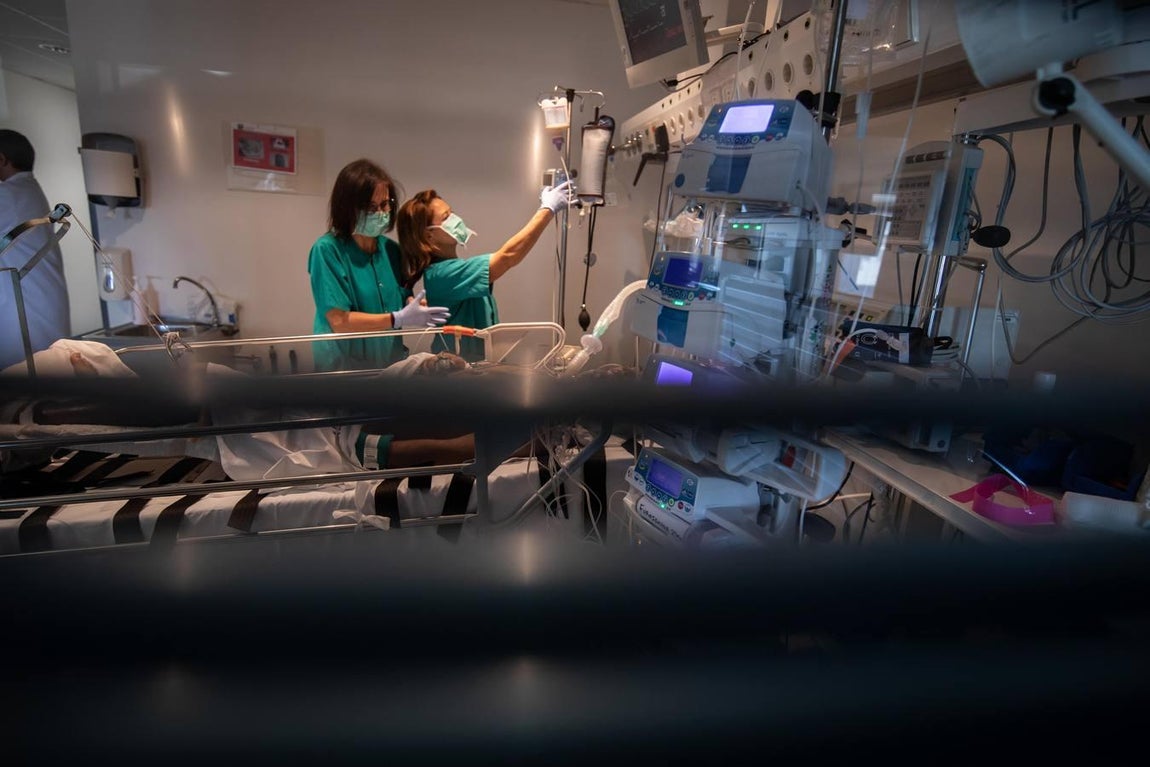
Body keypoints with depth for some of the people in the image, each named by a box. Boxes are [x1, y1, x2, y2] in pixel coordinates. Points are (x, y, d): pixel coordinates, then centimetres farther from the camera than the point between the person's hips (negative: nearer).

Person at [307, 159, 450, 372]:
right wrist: (398, 319, -20)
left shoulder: (391, 249, 6)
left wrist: (419, 306, -7)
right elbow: (339, 322, -16)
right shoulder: (327, 250, -11)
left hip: (392, 361, 6)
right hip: (344, 365, -5)